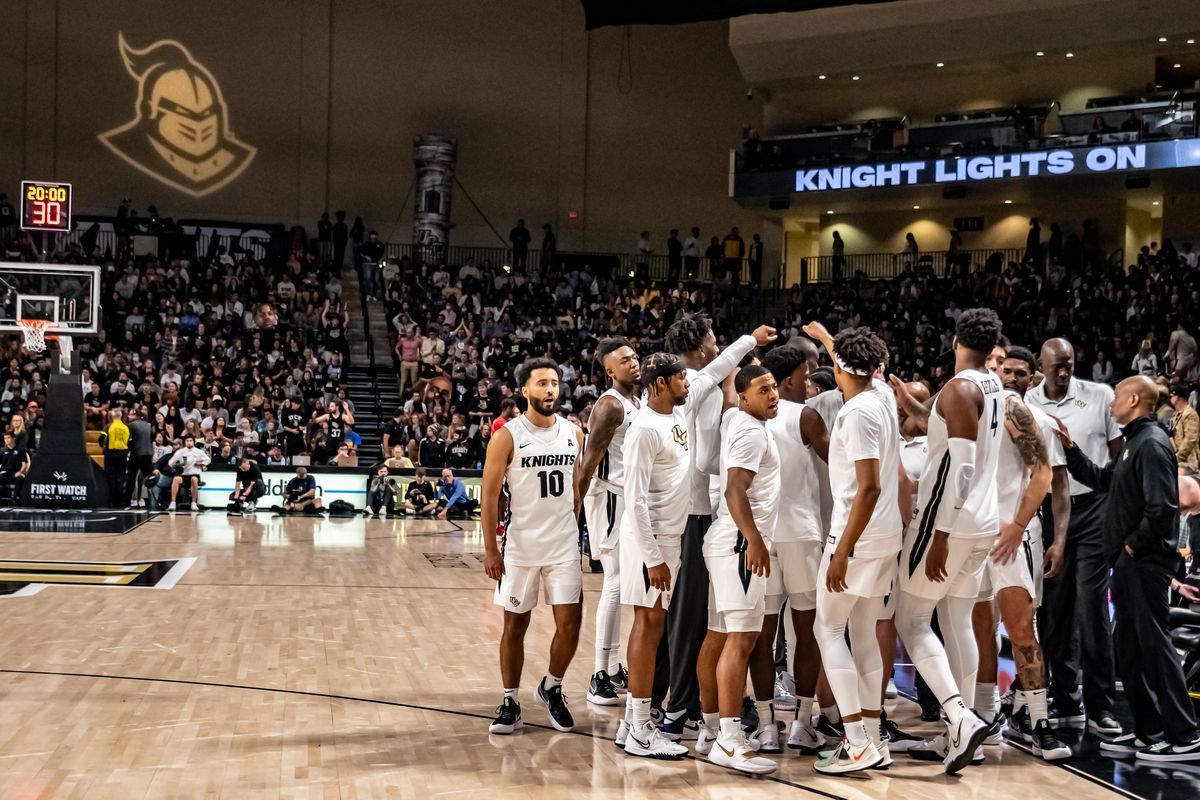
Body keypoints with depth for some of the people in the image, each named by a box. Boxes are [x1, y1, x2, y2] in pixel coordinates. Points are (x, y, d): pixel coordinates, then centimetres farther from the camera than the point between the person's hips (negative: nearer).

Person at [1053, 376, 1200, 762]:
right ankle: (1148, 733, 20)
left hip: (1146, 561, -10)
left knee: (1154, 644, -7)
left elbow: (1162, 507, -24)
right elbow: (1103, 480, 24)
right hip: (1130, 562, 10)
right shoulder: (1135, 442, 16)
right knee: (1129, 647, 13)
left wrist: (1134, 544, -15)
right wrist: (1070, 448, 18)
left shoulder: (1151, 443, -15)